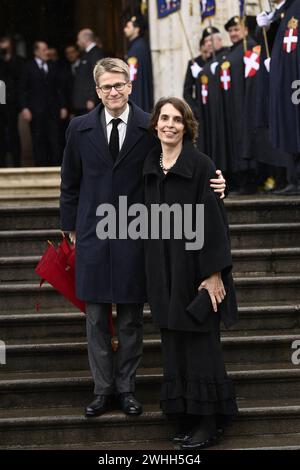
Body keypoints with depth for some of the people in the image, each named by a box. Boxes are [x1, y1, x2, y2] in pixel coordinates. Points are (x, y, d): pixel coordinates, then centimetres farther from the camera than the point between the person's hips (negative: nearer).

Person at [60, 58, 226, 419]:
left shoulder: (150, 128, -3)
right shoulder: (80, 129, 3)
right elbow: (70, 183, 11)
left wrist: (212, 185, -15)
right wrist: (71, 226, 10)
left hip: (133, 236, -1)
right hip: (93, 235, 1)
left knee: (131, 319, 7)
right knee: (96, 318, 6)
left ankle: (126, 388, 19)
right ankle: (103, 389, 17)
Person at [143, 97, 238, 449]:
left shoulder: (200, 165, -10)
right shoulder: (150, 165, 8)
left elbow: (213, 220, -12)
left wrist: (214, 272, -16)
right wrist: (153, 271, 11)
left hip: (193, 266, -6)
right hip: (163, 269, 6)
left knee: (199, 342, 0)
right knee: (174, 343, 9)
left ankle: (209, 422, 9)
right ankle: (187, 417, 18)